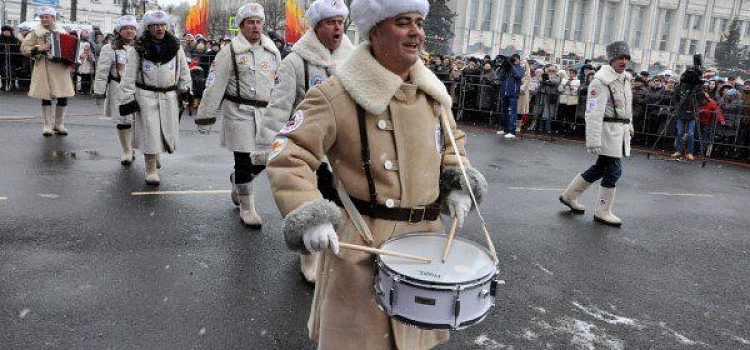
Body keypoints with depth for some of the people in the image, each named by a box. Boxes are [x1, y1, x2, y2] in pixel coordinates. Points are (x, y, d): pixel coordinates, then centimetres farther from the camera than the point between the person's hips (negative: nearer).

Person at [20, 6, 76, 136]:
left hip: (61, 68, 2)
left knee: (64, 96, -1)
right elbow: (24, 48, 2)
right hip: (44, 68, -2)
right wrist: (38, 48, -13)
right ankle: (47, 125, 10)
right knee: (46, 97, 0)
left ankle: (59, 124, 15)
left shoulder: (61, 31, 10)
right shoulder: (36, 32, 4)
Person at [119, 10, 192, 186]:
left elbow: (183, 69, 15)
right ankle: (151, 170, 10)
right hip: (146, 96, -3)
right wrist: (127, 99, -8)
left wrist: (184, 89, 14)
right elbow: (129, 76, -4)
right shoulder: (139, 49, -5)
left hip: (169, 96, 3)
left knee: (168, 131, 8)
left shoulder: (175, 47, 2)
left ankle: (155, 152, 42)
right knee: (149, 132, -4)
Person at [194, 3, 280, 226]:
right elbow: (213, 87, -6)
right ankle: (246, 208, 15)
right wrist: (205, 117, -9)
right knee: (244, 161, -1)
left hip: (267, 113, 5)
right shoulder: (230, 52, -4)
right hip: (239, 113, -5)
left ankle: (237, 180, 38)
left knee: (264, 159, 6)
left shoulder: (272, 52, 13)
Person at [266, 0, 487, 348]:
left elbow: (451, 141, 19)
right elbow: (287, 155, -19)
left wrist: (458, 185, 2)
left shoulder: (432, 91, 4)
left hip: (425, 235, 6)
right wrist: (309, 218, -31)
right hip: (362, 244, -6)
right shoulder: (337, 94, -17)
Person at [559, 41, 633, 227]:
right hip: (608, 130, -9)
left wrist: (629, 126, 22)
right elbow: (594, 114, -22)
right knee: (614, 170, -5)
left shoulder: (625, 79, 13)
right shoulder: (601, 81, -16)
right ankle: (603, 212, 9)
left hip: (621, 132, 9)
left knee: (600, 168, 16)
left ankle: (569, 196, 30)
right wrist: (593, 141, -26)